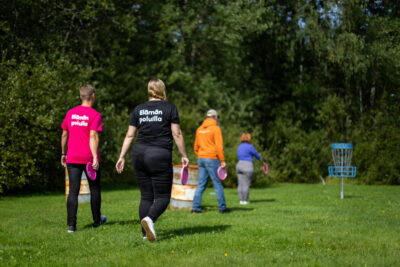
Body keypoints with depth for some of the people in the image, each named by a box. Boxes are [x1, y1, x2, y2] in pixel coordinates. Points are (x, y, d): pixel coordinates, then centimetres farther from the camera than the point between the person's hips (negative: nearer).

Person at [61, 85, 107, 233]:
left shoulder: (70, 113, 6)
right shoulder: (95, 115, -8)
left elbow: (64, 135, 11)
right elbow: (93, 137, -17)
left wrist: (63, 153, 22)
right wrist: (95, 158, -19)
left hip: (73, 159, 3)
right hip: (89, 158, -3)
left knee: (73, 191, 1)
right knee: (95, 190, 14)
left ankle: (71, 225, -7)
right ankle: (97, 221, 27)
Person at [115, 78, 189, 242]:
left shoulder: (138, 109, 9)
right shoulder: (170, 108, 0)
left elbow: (129, 135, 7)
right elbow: (176, 134, -3)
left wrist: (122, 157, 11)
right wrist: (183, 155, 3)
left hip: (139, 154, 4)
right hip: (160, 155, -4)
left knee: (146, 196, 12)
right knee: (162, 197, 1)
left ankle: (145, 233, 10)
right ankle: (149, 218, -27)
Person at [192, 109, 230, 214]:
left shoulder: (199, 129, 13)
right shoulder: (215, 128, -7)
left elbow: (196, 147, 18)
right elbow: (219, 146, -13)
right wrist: (223, 160, -12)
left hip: (201, 158, 6)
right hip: (212, 159, -6)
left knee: (201, 184, 7)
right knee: (217, 184, 2)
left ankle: (195, 207, 1)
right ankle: (222, 207, 6)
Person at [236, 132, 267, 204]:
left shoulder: (239, 147, 13)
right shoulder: (250, 147, -8)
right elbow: (257, 156, 0)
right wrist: (263, 162, 16)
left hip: (239, 166, 7)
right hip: (247, 167, -7)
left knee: (240, 184, 7)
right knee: (246, 185, -3)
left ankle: (241, 200, 8)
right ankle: (245, 200, -2)